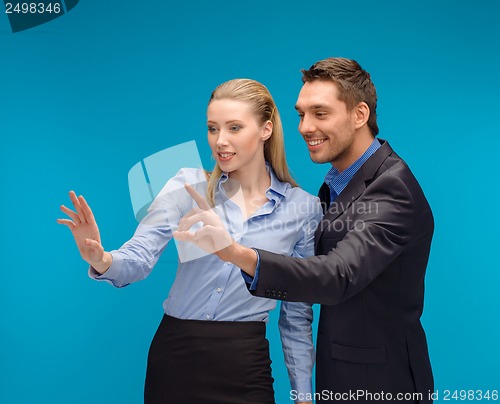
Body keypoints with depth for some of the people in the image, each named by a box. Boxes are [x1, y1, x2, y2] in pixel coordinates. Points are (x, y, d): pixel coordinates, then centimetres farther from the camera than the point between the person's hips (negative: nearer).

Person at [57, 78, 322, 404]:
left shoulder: (304, 208, -1)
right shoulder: (188, 185, -2)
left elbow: (297, 313, 5)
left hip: (244, 365, 0)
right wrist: (102, 260, -31)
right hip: (175, 355, 1)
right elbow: (140, 258, -9)